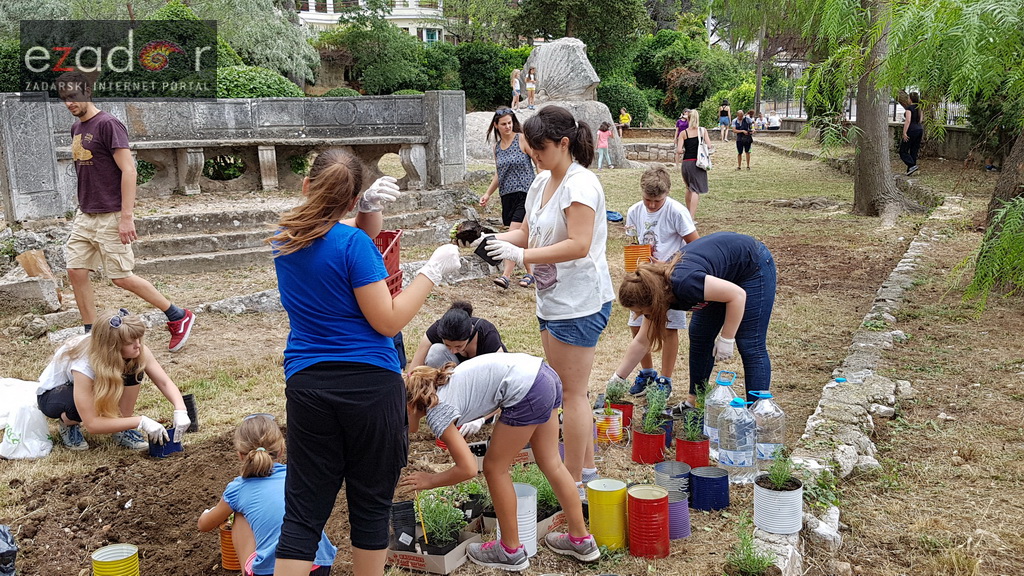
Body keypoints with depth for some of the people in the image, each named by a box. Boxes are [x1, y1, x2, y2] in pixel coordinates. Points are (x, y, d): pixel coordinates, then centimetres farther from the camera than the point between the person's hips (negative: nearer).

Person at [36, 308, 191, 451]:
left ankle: (122, 431, -10)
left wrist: (180, 411, -39)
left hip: (95, 387, 5)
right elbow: (92, 423, -38)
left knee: (134, 369, -26)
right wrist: (141, 422, -43)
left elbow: (165, 382, -20)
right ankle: (67, 424, -4)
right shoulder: (83, 365, -39)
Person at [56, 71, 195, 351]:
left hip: (110, 217, -8)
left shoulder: (107, 125, -13)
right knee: (76, 271, 4)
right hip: (85, 215, 8)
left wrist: (126, 217, -22)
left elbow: (128, 170, -18)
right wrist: (83, 208, 17)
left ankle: (179, 317, 9)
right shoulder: (77, 128, 13)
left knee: (121, 277, -4)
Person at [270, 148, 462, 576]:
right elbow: (388, 321, -13)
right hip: (370, 384, -4)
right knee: (371, 504, 11)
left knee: (303, 512, 7)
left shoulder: (285, 239, 7)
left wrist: (369, 207, 9)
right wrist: (433, 271, -7)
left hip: (307, 384, 5)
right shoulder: (352, 242, -13)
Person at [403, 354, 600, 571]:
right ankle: (581, 540, 32)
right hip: (545, 374, 9)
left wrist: (431, 480, 8)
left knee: (495, 468, 8)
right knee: (551, 463, 20)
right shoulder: (436, 384, 15)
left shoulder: (437, 413, -6)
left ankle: (512, 552, 21)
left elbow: (468, 469, -7)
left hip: (526, 390, -9)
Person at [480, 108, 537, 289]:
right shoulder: (497, 146, 12)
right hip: (507, 195, 6)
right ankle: (529, 273, 21)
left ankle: (506, 276, -18)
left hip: (525, 193, -6)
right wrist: (488, 194, 11)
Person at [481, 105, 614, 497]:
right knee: (568, 389, 17)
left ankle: (574, 483, 9)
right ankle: (586, 467, 30)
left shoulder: (580, 184, -17)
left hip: (580, 301, -10)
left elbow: (578, 245, -25)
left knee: (572, 392, -2)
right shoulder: (542, 183, 12)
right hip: (553, 299, 10)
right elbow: (528, 233, 15)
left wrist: (521, 255, -26)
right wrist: (498, 240, -4)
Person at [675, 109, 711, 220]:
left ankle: (688, 213, 32)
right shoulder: (703, 130, 0)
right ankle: (691, 217, -14)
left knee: (689, 188, 21)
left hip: (686, 163, 2)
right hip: (698, 162, -2)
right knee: (696, 190, -3)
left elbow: (678, 150, -7)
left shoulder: (684, 133, 0)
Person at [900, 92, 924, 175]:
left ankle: (912, 166, -16)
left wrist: (904, 133, -20)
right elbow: (920, 120, 17)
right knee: (914, 151, 10)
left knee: (903, 151, -1)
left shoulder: (909, 108, -13)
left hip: (912, 130, -8)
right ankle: (910, 170, 11)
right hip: (920, 130, 8)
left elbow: (908, 121, -20)